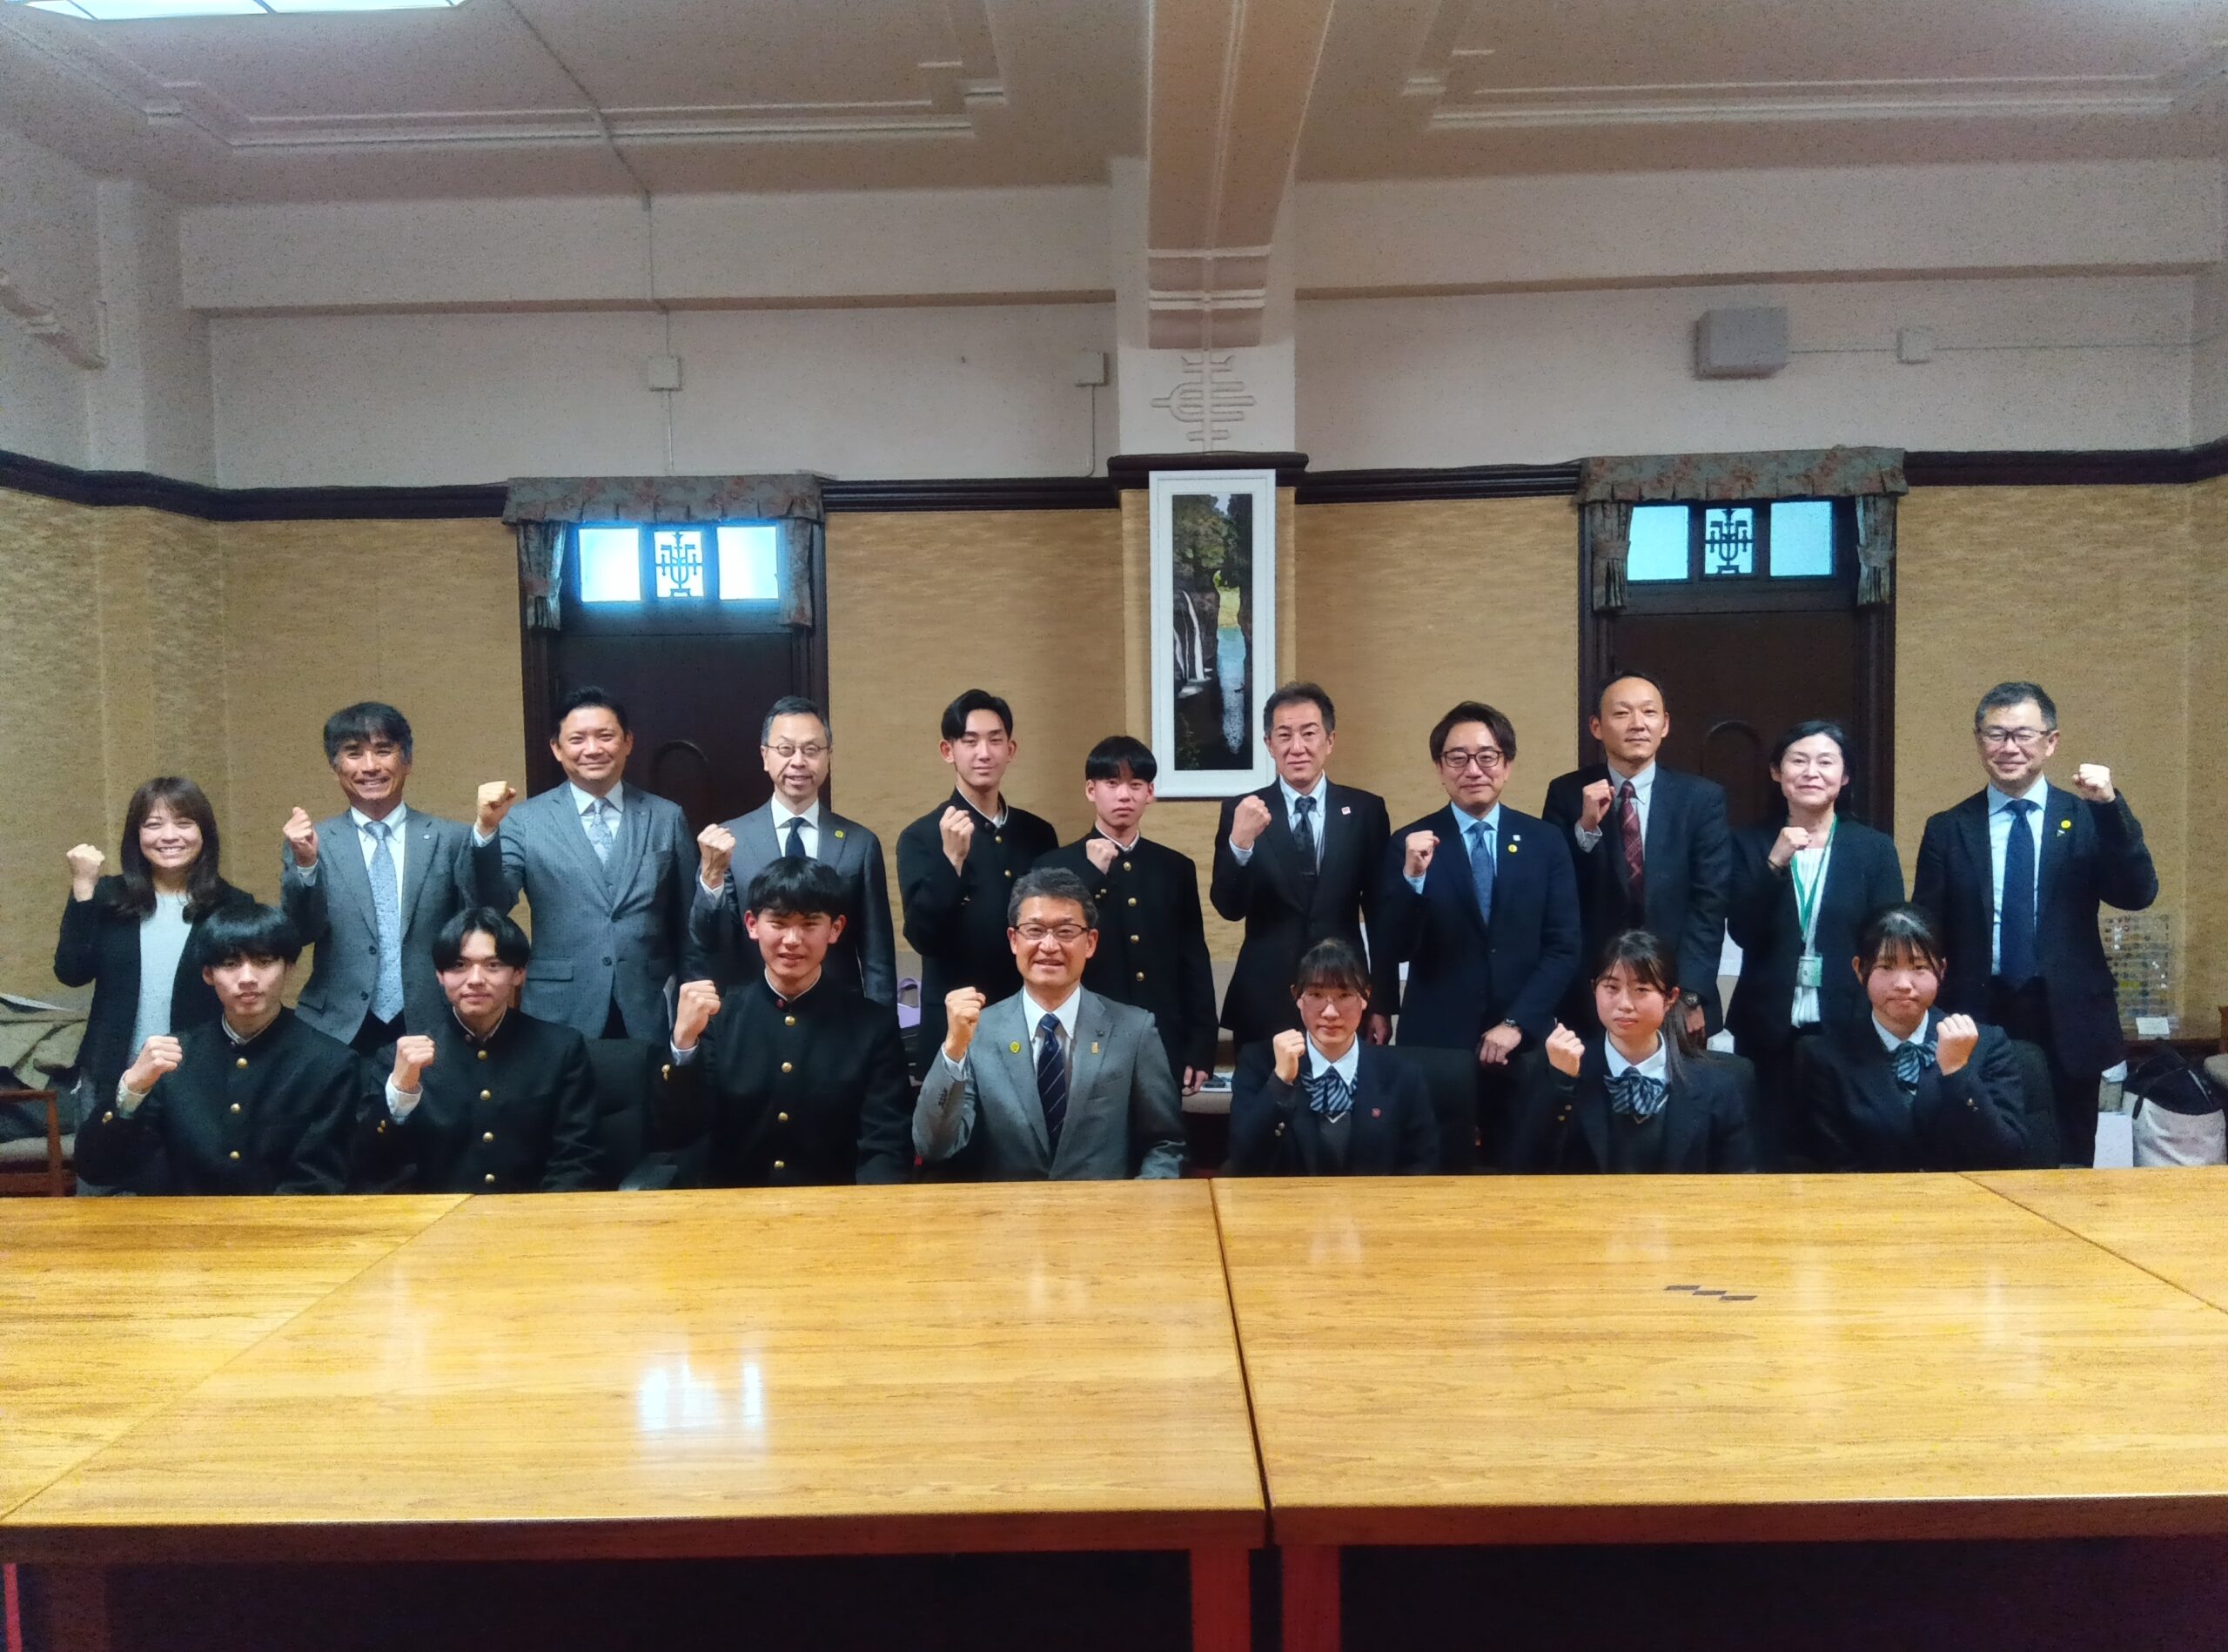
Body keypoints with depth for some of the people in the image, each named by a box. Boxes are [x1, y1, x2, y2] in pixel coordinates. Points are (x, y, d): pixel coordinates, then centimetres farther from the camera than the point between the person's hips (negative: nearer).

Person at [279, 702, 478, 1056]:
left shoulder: (452, 839, 1)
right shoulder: (312, 842, 4)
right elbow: (299, 933, -2)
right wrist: (305, 864, -19)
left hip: (432, 1032, 0)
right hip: (338, 1035, 0)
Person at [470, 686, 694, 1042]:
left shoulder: (666, 818, 6)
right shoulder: (525, 820, 2)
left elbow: (688, 923, 10)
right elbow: (492, 905, -6)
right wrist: (487, 830, -19)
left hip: (650, 1015, 1)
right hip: (560, 1016, -1)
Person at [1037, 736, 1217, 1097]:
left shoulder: (1176, 868, 8)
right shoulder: (1056, 866, -1)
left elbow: (1195, 964, 8)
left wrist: (1201, 1051, 4)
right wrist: (1091, 874, -17)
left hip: (1164, 1048, 3)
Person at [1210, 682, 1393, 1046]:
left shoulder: (1365, 810, 1)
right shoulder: (1241, 812, -1)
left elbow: (1381, 914, 5)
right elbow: (1228, 908, -9)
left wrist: (1382, 1003, 3)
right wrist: (1239, 842, -26)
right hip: (1263, 1005, 0)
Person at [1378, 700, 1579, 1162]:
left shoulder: (1545, 842, 4)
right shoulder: (1409, 844, -2)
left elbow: (1564, 948, 1)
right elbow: (1392, 949, -8)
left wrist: (1516, 1024, -8)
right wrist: (1412, 877, -23)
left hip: (1526, 1044, 2)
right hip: (1435, 1044, -1)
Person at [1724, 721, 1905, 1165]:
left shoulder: (1875, 848, 5)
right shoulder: (1750, 843, 4)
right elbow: (1742, 933, -5)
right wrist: (1775, 863, -17)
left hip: (1847, 1029, 0)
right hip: (1768, 1030, 0)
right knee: (1769, 1156, 2)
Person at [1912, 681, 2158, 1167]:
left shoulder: (2088, 817, 4)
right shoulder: (1947, 830, 4)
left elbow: (2138, 895, -9)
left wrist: (2111, 805, -19)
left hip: (2068, 1027, 0)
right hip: (1977, 1025, 0)